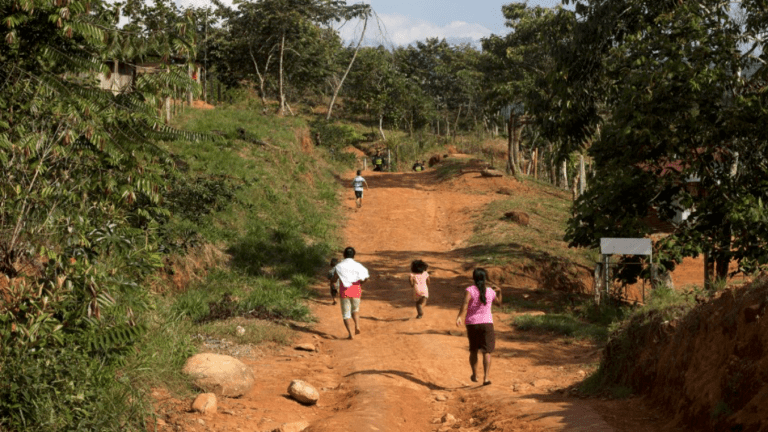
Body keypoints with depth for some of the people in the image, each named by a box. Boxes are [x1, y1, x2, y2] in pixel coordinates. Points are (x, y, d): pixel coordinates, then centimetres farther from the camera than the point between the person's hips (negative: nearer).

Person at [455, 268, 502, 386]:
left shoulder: (470, 290, -6)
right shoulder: (491, 291, 4)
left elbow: (465, 302, -25)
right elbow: (499, 303, 23)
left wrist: (459, 317, -32)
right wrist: (499, 292, 37)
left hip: (472, 323, 0)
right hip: (486, 323, 0)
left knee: (473, 350, 19)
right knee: (486, 351, -1)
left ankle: (474, 375, 27)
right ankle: (486, 377, -15)